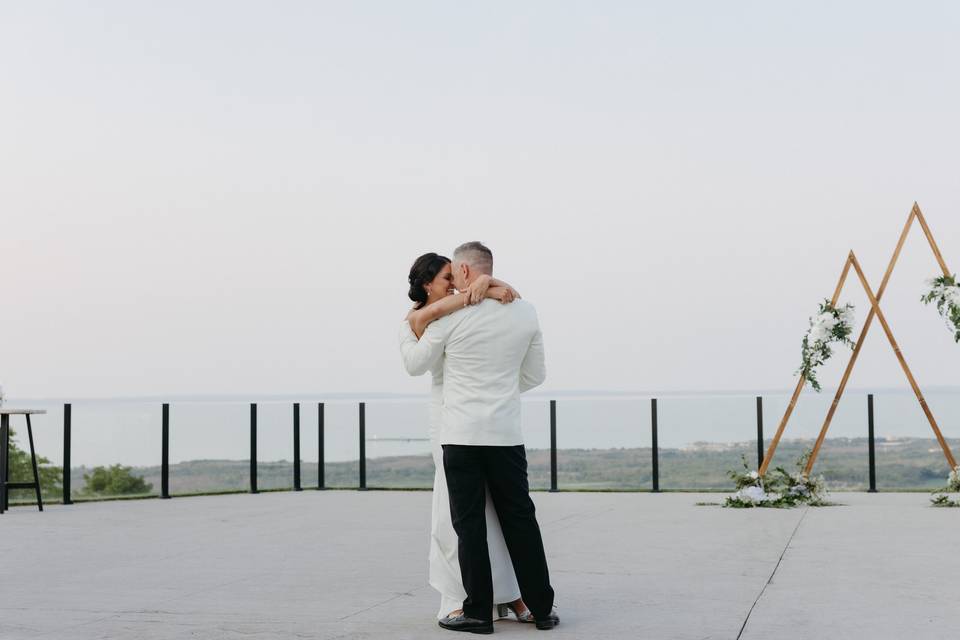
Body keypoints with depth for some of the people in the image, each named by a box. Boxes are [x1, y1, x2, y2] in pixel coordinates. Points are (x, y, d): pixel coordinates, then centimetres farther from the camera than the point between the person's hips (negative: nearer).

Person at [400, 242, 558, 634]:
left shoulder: (450, 316, -6)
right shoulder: (525, 312, 5)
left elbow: (415, 365, 6)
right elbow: (535, 376, 13)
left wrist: (408, 332, 24)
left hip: (461, 436, -3)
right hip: (507, 435, 3)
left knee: (470, 525, 3)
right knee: (520, 521, 11)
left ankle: (478, 612, 6)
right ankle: (541, 609, 14)